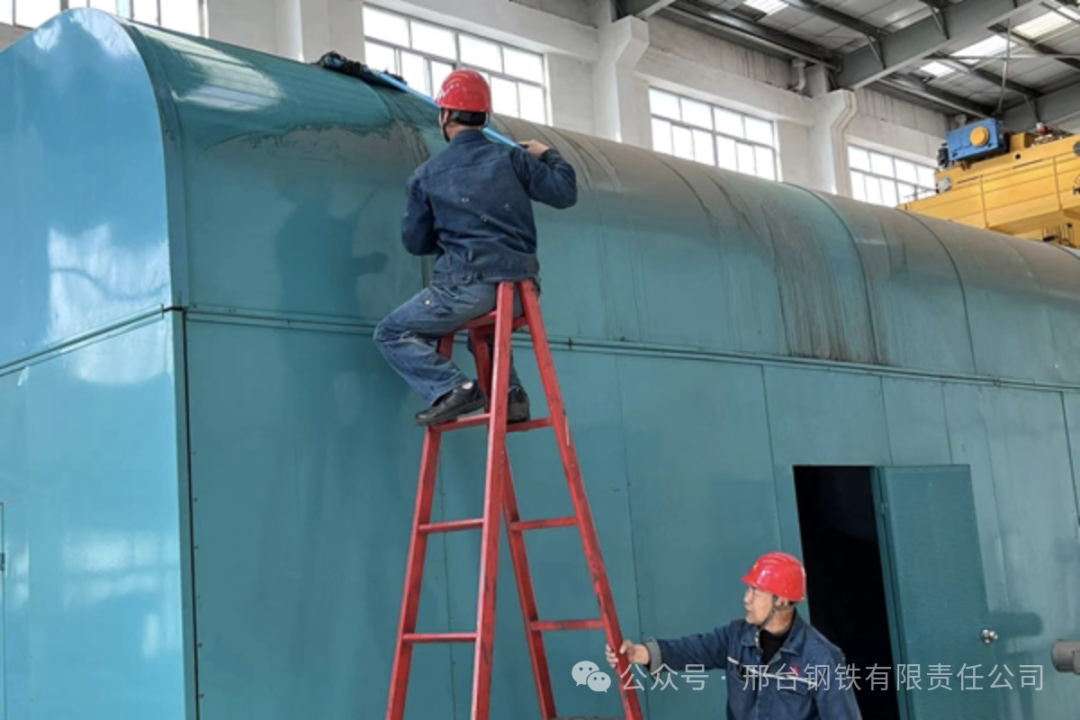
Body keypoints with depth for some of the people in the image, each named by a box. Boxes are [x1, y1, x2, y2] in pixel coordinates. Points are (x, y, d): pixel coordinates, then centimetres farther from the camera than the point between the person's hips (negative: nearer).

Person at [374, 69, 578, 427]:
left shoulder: (427, 174, 6)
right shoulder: (512, 157, 7)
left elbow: (415, 242, 12)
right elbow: (565, 193, 5)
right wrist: (548, 155, 24)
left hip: (469, 283, -5)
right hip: (520, 284, 5)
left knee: (391, 334, 9)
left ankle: (453, 388, -11)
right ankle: (512, 394, 16)